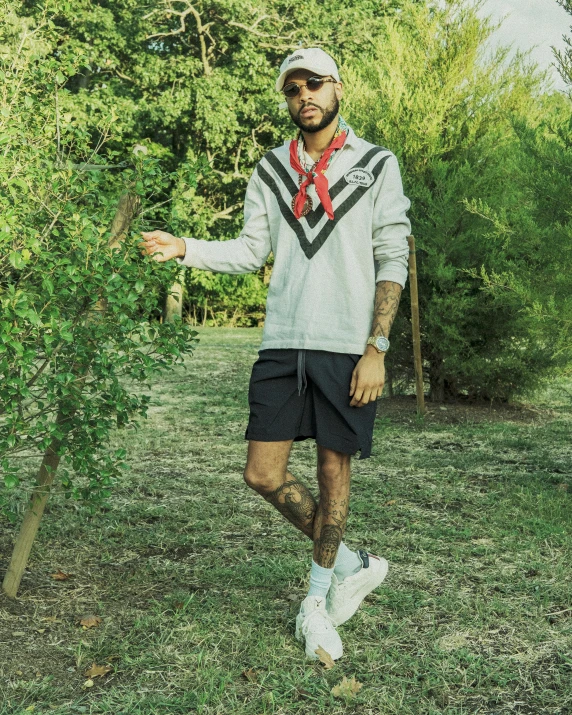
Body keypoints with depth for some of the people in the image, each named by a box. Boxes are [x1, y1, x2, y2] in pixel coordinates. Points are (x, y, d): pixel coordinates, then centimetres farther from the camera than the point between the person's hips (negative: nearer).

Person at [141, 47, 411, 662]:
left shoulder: (375, 166, 2)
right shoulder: (270, 170, 12)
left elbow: (392, 262, -2)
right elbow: (250, 251, 10)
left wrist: (375, 349, -9)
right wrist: (183, 248, -5)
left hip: (347, 346, -3)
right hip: (282, 342, 3)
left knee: (333, 468, 5)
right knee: (263, 474, -1)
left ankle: (318, 598, 25)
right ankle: (351, 564, 20)